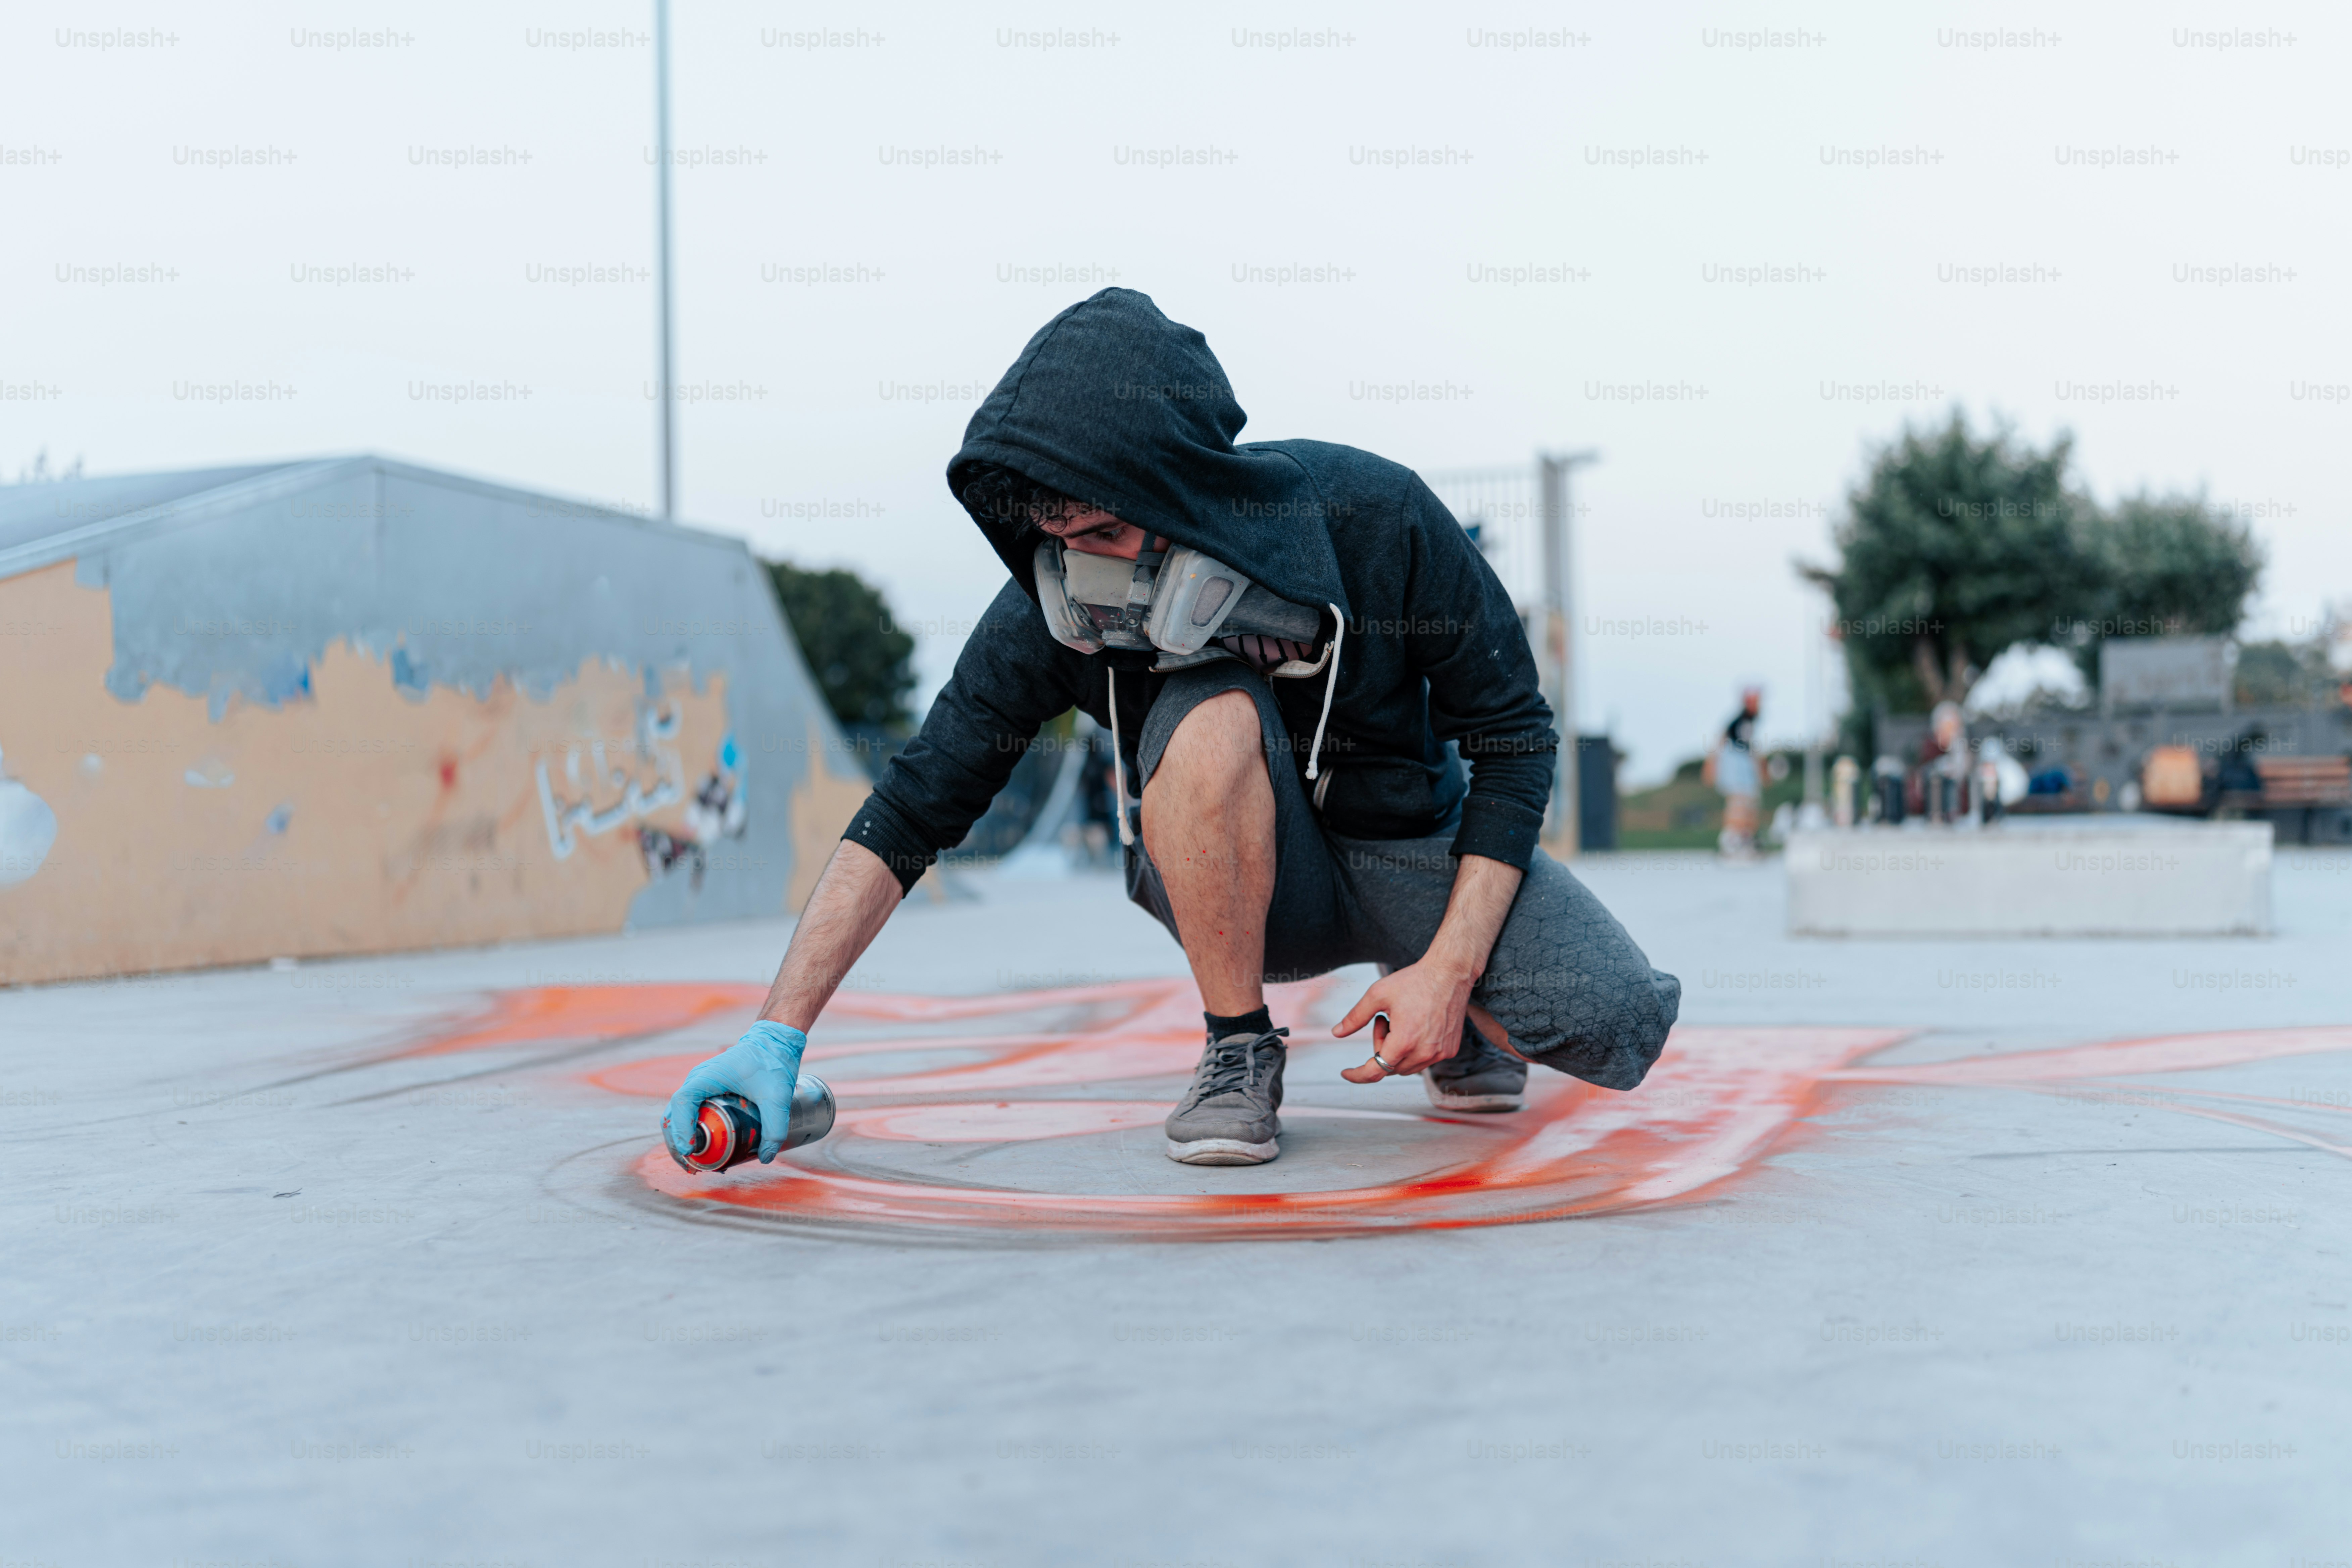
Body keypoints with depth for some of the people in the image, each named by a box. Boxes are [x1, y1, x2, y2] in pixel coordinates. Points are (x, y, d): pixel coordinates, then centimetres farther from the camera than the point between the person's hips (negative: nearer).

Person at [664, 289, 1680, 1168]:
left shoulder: (1375, 519, -24)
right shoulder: (1053, 613, -21)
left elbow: (1514, 736, -14)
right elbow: (909, 812, -16)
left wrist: (1450, 971, -22)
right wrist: (778, 1035, -24)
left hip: (1411, 846, 1)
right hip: (1252, 885, 0)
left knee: (1617, 1030, -23)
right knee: (1214, 716, -35)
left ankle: (1434, 997, 13)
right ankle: (1239, 1053, -14)